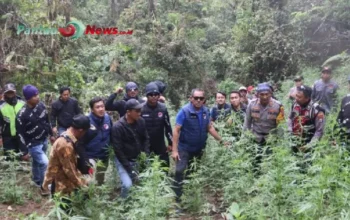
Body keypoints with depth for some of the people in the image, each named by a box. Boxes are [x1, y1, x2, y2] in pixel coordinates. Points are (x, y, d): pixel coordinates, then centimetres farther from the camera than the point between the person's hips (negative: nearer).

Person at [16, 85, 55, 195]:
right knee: (44, 163, -10)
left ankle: (37, 181, 45)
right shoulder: (22, 114, -26)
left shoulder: (41, 105, -7)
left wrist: (51, 134, 16)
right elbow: (20, 134, -19)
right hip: (33, 144, -6)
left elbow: (47, 121, 10)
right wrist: (24, 152, -16)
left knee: (37, 161, 23)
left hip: (44, 140, 6)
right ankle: (44, 187, 9)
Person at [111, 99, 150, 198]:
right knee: (127, 184, -19)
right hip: (124, 160, -5)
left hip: (138, 159, 5)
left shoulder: (141, 121, -6)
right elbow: (118, 150, -19)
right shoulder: (118, 127, -21)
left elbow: (146, 139, 7)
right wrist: (129, 169, -19)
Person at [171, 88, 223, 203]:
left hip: (199, 148, 5)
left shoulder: (205, 111, -3)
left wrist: (221, 140, 5)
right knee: (179, 171, -12)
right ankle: (177, 197, -2)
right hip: (184, 148, -5)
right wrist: (174, 150, -20)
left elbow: (210, 127, 9)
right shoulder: (184, 111, -17)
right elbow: (176, 130, -17)